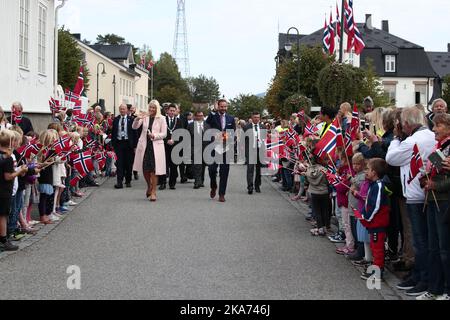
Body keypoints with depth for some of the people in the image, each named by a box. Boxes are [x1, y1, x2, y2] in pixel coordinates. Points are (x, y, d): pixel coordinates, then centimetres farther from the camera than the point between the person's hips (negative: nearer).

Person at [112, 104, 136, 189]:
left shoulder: (131, 120, 0)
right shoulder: (116, 120, 8)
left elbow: (134, 132, -1)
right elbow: (113, 132, 10)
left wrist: (134, 145, -6)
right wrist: (113, 144, 4)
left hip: (128, 143, -1)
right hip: (118, 143, 1)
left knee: (128, 163, 7)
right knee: (119, 163, -4)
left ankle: (128, 181, 20)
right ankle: (119, 182, -7)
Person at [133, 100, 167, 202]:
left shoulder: (161, 119, 0)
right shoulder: (145, 117, 6)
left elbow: (164, 134, -1)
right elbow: (134, 127, -1)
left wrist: (154, 135, -17)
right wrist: (137, 119, -19)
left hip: (156, 145, -2)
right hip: (144, 145, 3)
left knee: (154, 169, -4)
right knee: (145, 168, 6)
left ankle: (153, 192, 4)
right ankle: (149, 186, 33)